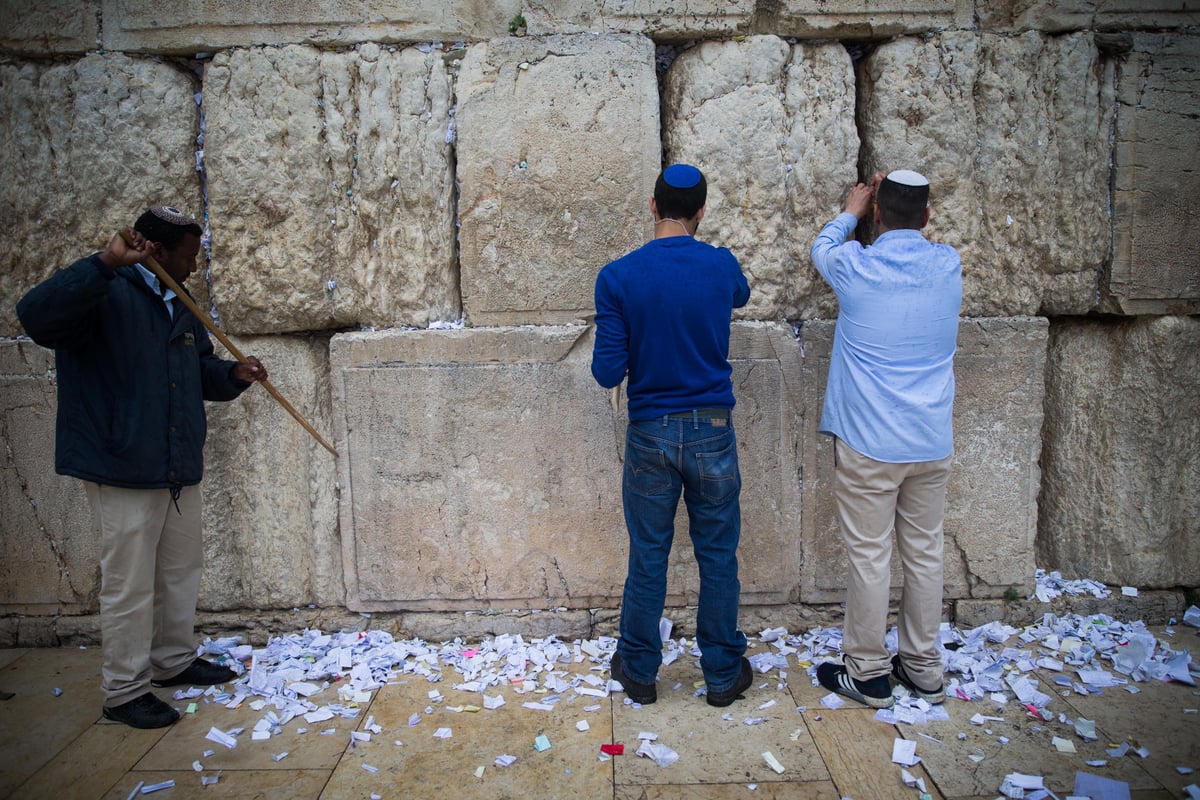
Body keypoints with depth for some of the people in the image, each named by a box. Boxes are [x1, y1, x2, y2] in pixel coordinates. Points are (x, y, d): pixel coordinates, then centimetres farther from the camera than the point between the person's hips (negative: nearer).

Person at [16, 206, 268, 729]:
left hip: (180, 469, 9)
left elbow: (201, 368, 25)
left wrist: (233, 374, 4)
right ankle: (124, 692, 14)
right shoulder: (105, 296, -12)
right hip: (123, 471, -9)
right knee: (129, 586, 0)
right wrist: (105, 264, -38)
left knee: (182, 571, 18)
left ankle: (174, 661, 35)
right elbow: (37, 316, -31)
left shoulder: (179, 307, 15)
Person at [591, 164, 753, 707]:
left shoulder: (618, 277, -9)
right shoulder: (722, 266, -4)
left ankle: (639, 671, 28)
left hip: (650, 434, 0)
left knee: (647, 558, 12)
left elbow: (607, 372, -10)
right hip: (712, 433, 1)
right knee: (718, 557, 13)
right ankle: (723, 673, 27)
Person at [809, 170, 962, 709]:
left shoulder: (855, 266, -10)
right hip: (933, 442, 4)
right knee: (924, 553, 13)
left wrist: (852, 211, 31)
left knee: (869, 557, 4)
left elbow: (822, 247, 15)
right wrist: (903, 208, 34)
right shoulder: (948, 266, 0)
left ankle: (867, 674, 16)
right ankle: (923, 669, 27)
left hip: (869, 443, -4)